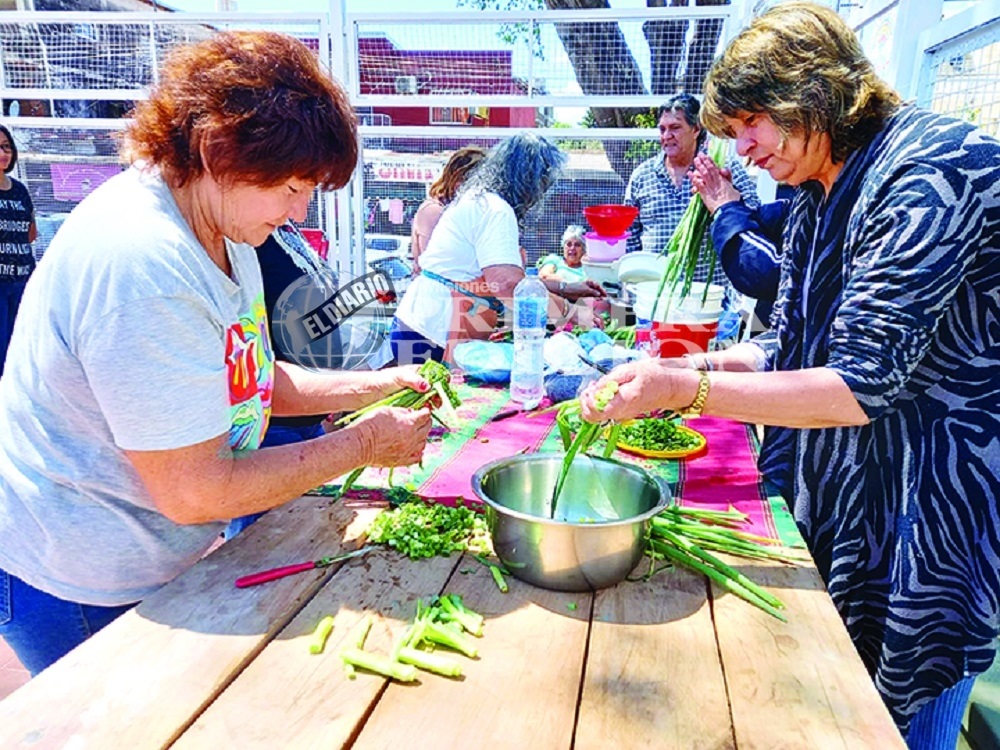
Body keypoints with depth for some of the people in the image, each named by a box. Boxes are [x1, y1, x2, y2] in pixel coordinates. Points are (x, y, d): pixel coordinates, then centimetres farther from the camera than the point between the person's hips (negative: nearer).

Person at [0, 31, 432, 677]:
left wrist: (377, 386, -5)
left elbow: (245, 378, 6)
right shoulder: (143, 266, -33)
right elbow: (195, 492, -29)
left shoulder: (218, 224, -1)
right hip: (79, 595, -9)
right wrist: (364, 444, -21)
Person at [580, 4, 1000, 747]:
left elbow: (860, 387, -27)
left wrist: (685, 390, -29)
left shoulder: (934, 170, -21)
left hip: (922, 503, -7)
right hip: (824, 490, 8)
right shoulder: (816, 197, 6)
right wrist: (701, 364, -4)